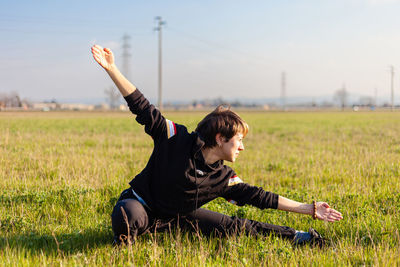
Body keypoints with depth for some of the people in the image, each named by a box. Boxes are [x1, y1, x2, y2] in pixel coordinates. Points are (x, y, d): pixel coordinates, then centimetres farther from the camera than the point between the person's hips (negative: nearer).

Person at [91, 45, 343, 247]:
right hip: (140, 204, -4)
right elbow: (143, 108, -20)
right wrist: (112, 69, -25)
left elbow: (260, 197, -2)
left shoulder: (225, 178, -9)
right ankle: (124, 242, -7)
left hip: (178, 217, 4)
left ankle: (297, 236, 9)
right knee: (129, 218, -42)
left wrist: (310, 209, -3)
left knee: (234, 226, -6)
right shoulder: (176, 138, -22)